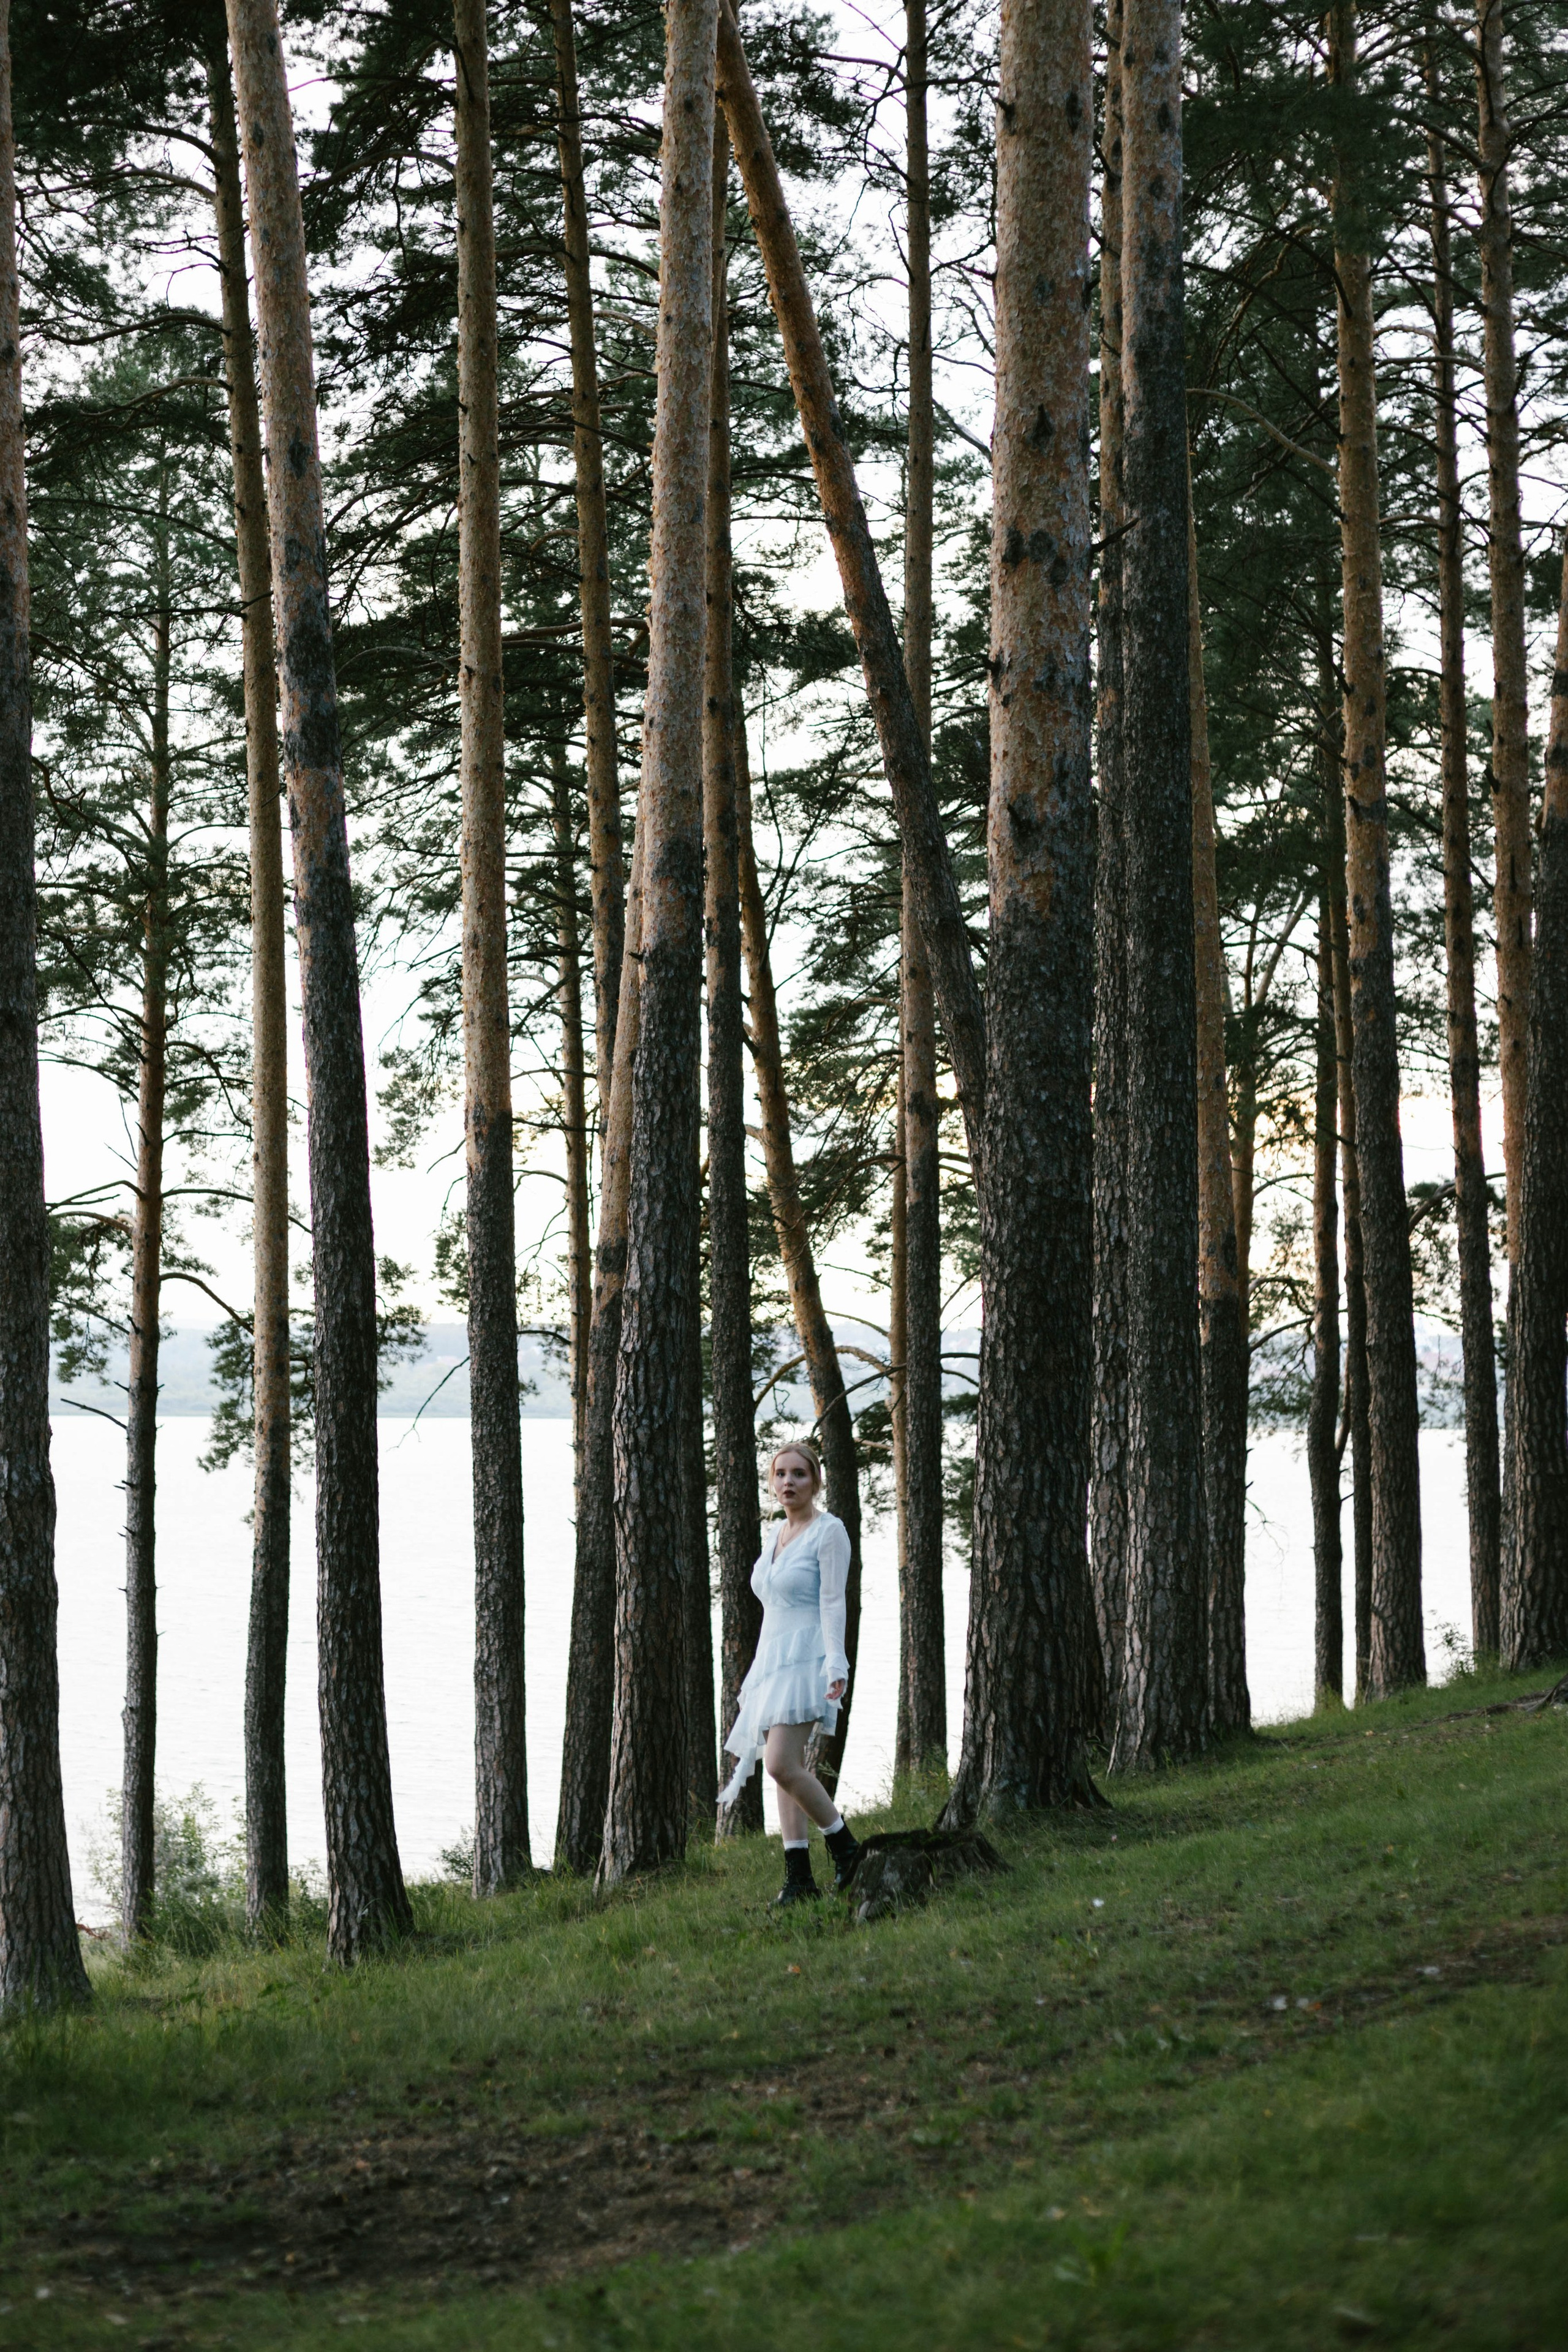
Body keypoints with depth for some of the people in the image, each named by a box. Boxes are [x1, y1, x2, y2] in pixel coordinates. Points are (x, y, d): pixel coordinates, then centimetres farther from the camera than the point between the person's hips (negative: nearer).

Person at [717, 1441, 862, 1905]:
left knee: (782, 1765, -19)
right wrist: (758, 1671, 21)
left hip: (807, 1658, -8)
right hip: (772, 1659, 8)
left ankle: (843, 1843, -3)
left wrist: (836, 1665, -22)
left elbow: (832, 1603, -13)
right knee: (785, 1770, 3)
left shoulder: (829, 1532, -6)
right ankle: (799, 1879, 3)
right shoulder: (774, 1534, 16)